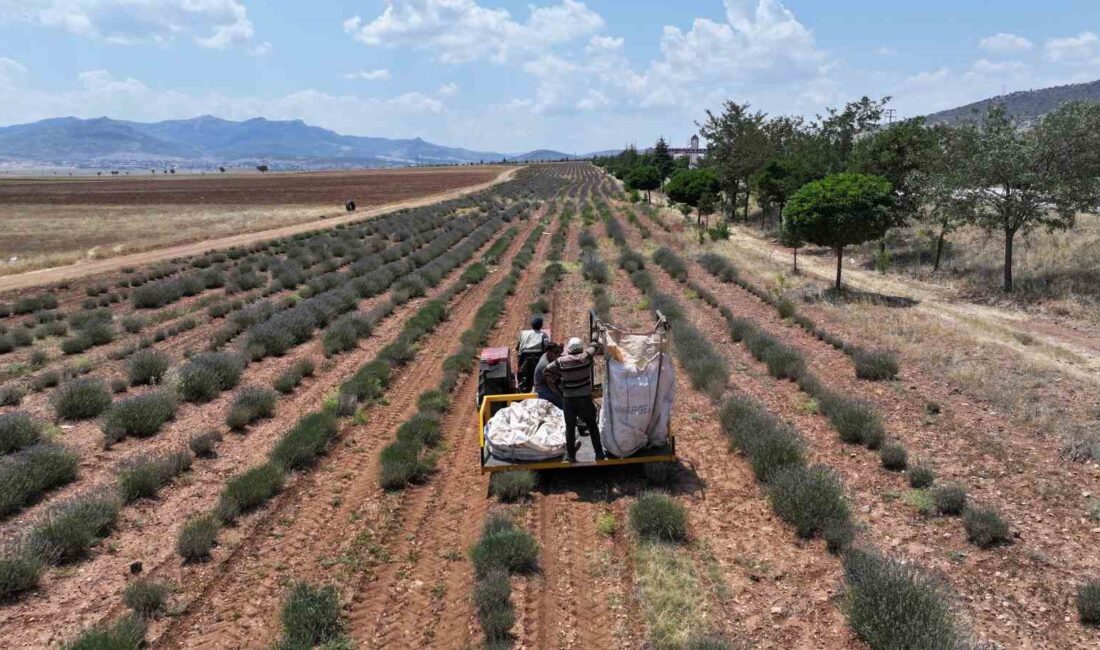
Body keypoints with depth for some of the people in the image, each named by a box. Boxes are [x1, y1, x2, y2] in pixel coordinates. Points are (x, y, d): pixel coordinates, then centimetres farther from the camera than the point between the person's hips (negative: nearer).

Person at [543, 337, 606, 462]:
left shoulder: (561, 361, -8)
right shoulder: (586, 357, -8)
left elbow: (546, 371, -1)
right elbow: (595, 346, 9)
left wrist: (556, 382, 9)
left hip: (568, 399, 0)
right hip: (585, 398, 0)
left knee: (570, 427, 12)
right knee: (592, 425, 15)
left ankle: (571, 454, 18)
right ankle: (599, 453, 18)